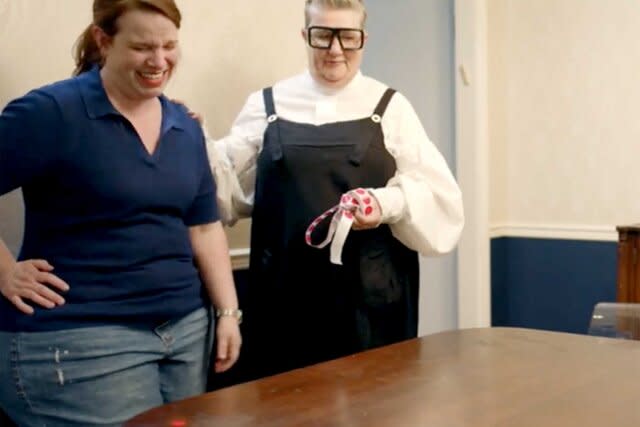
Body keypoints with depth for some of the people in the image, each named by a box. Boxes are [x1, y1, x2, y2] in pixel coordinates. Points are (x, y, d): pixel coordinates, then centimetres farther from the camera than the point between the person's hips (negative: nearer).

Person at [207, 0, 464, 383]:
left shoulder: (391, 107, 6)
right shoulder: (266, 106, 9)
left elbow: (439, 194, 0)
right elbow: (232, 187, 6)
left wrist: (389, 202, -19)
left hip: (371, 294, 0)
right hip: (287, 292, 1)